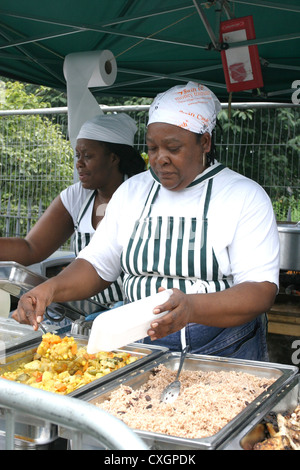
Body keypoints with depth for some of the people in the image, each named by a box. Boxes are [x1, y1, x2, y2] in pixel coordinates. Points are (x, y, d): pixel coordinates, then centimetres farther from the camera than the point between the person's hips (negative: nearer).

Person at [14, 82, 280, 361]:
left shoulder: (245, 197, -4)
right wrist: (52, 288, -7)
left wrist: (192, 307, -29)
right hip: (141, 345, 3)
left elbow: (262, 291, -12)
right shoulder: (131, 191, 12)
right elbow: (98, 264, 13)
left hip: (225, 356, -3)